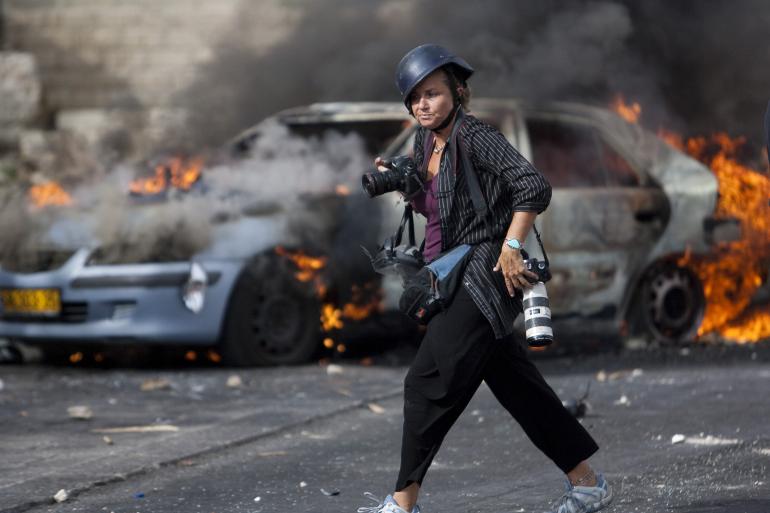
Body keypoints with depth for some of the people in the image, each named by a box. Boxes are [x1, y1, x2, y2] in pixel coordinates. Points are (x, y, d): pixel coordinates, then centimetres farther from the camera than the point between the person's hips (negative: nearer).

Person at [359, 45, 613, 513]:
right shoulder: (427, 143, 13)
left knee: (427, 382, -10)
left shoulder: (475, 136, -13)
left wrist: (511, 246, -21)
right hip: (457, 280, 9)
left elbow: (533, 185, -21)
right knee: (517, 386, 11)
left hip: (488, 276, -9)